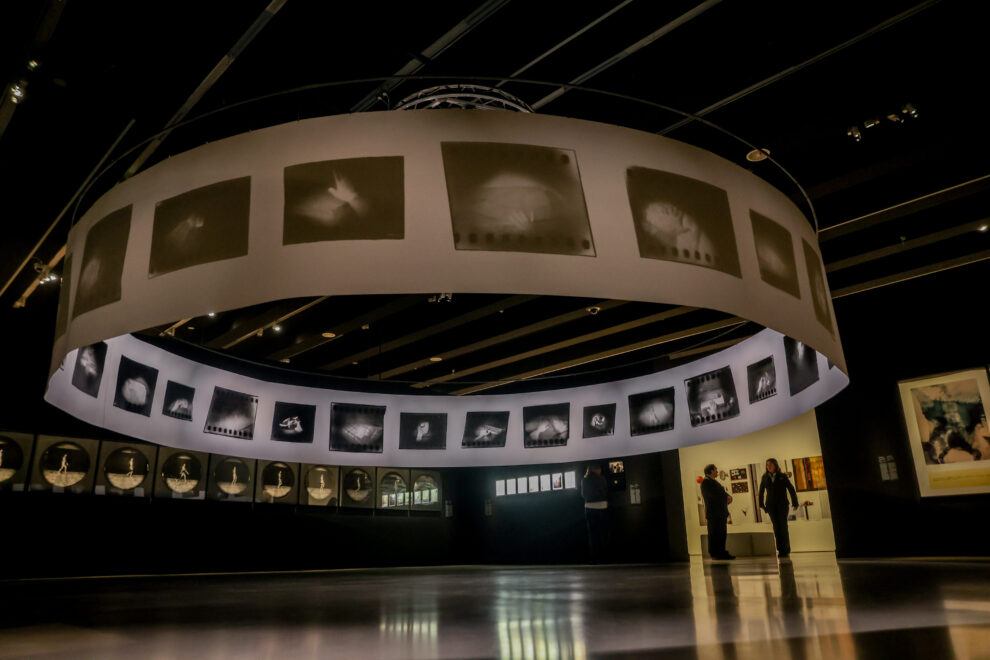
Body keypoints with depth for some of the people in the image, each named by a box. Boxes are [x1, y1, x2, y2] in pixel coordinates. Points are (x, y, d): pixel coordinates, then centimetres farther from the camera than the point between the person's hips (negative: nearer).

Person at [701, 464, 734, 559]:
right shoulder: (706, 481, -12)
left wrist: (728, 496, -1)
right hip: (714, 513, -10)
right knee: (715, 534, -7)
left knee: (722, 533, 13)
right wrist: (727, 497, -7)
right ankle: (714, 554, -4)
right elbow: (714, 494, -21)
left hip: (721, 513, 10)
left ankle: (721, 553, 18)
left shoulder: (713, 481, 22)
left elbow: (722, 492, 20)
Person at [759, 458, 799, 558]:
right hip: (771, 506, 2)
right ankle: (781, 550, 2)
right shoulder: (765, 477, 8)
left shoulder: (782, 476, 3)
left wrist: (795, 503, 1)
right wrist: (761, 504, 14)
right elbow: (761, 491, 16)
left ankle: (785, 550, 0)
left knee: (783, 527, -7)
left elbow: (791, 489, 5)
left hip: (782, 505, -2)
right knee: (776, 527, -2)